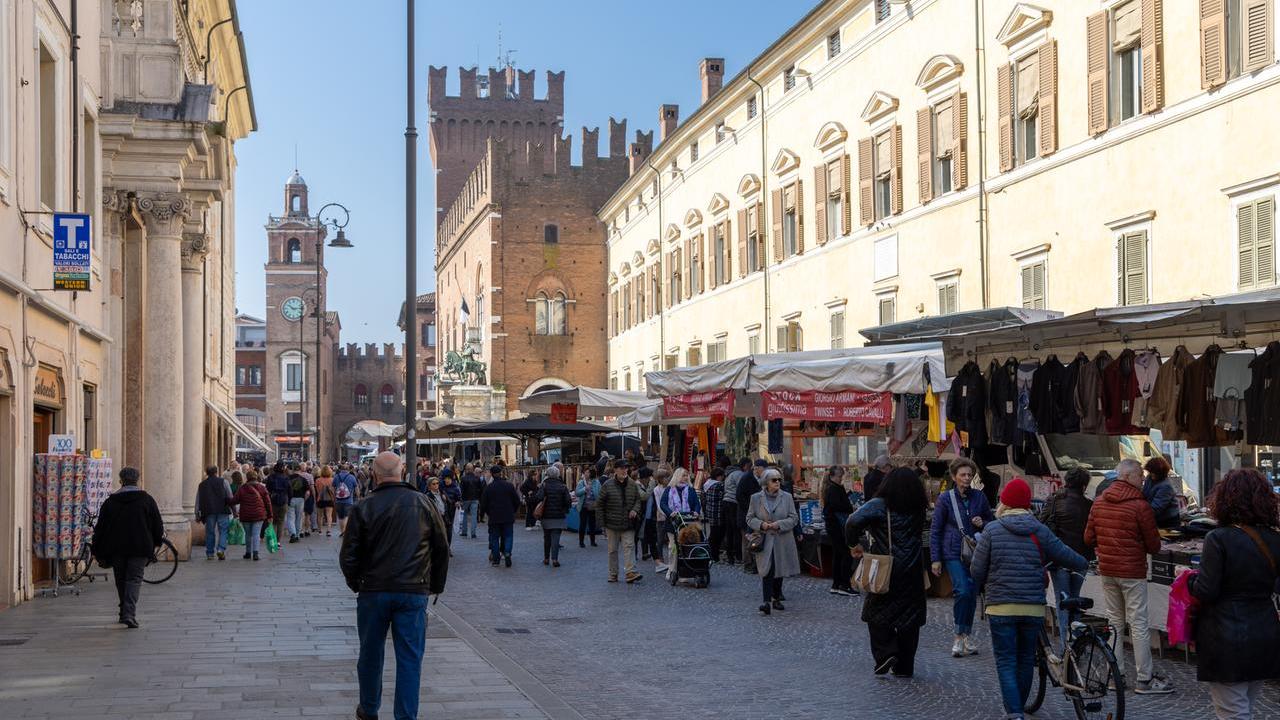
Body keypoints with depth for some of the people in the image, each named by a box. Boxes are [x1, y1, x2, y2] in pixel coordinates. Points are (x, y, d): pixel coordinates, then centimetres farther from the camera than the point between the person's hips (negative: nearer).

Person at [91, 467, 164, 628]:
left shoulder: (110, 502, 3)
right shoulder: (147, 500, 0)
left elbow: (100, 528, 4)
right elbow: (157, 525, 2)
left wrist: (98, 551, 10)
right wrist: (156, 542, 20)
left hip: (116, 549, 2)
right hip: (140, 548, -2)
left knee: (121, 580, 15)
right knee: (134, 579, -2)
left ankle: (124, 613, 25)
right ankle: (129, 614, -18)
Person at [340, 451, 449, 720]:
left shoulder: (365, 507, -5)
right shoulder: (423, 504, 0)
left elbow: (348, 555, -3)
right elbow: (442, 549, 6)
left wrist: (355, 584, 14)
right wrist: (435, 585, 18)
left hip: (373, 590, 0)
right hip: (414, 592, 0)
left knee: (371, 654, 16)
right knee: (410, 658, 3)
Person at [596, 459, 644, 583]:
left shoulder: (633, 485, 4)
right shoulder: (607, 485, -4)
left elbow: (638, 500, 15)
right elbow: (600, 504, -2)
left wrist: (635, 510, -7)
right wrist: (601, 523, -6)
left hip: (628, 524, 1)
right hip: (612, 524, -1)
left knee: (629, 547, -8)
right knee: (613, 550, 7)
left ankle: (631, 573, -14)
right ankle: (613, 574, 16)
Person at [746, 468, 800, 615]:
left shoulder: (787, 497, 4)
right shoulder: (756, 498, 3)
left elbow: (794, 518, 2)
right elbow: (750, 518, 7)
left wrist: (779, 524, -13)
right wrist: (761, 524, -13)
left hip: (782, 541, 2)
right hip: (764, 541, -2)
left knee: (780, 571, 11)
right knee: (766, 570, -12)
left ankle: (776, 599, 26)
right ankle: (766, 602, -18)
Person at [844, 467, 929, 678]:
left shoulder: (879, 505, -11)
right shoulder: (918, 509, 2)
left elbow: (854, 521, -23)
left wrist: (854, 543, -9)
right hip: (913, 571, 3)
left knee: (876, 612, 13)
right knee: (909, 614, 10)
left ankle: (885, 653, -5)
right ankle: (904, 667, 14)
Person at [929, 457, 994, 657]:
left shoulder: (979, 498, 6)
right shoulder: (945, 498, -2)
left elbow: (992, 522, 19)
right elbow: (935, 530, 1)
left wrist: (983, 524, -5)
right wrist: (936, 559, -3)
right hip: (954, 554, -3)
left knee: (972, 594, 5)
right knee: (962, 590, -18)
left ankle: (967, 635, 20)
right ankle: (960, 636, -8)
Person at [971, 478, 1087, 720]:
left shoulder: (991, 530, -5)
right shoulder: (1040, 532, -1)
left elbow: (977, 572, -4)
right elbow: (1067, 556, 4)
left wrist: (987, 586, 18)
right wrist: (1084, 565, 26)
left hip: (1001, 607, -2)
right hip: (1033, 608, 2)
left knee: (1006, 662, 2)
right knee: (1026, 660, 17)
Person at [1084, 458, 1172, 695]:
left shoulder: (1098, 503, 5)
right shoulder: (1140, 506, -14)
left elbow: (1089, 538, 9)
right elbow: (1154, 545, -9)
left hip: (1106, 571, 6)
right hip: (1132, 572, -6)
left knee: (1114, 622, 14)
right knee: (1138, 624, -2)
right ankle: (1145, 679, 1)